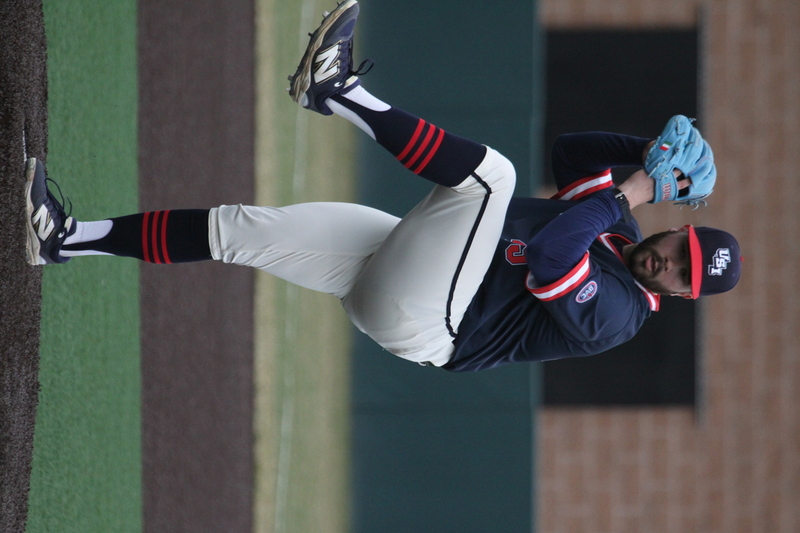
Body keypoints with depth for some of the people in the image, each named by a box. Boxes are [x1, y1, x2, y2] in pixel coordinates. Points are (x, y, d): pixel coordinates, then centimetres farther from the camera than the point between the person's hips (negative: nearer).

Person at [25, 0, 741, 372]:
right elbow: (572, 152, 14)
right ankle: (68, 239, 7)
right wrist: (647, 152, -2)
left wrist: (629, 193, -26)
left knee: (491, 171, -24)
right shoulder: (620, 233, 11)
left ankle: (341, 92, -22)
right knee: (238, 228, 5)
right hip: (390, 269, 9)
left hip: (416, 322, -9)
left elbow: (549, 262, -33)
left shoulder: (612, 314, -16)